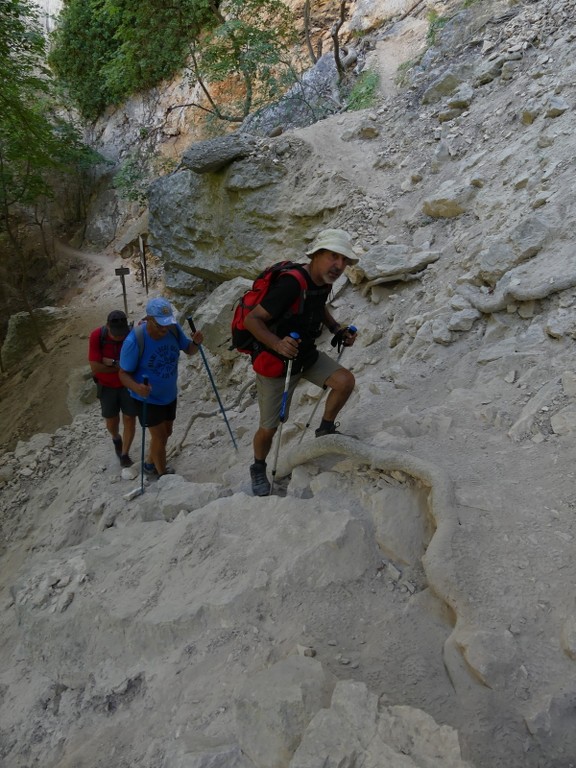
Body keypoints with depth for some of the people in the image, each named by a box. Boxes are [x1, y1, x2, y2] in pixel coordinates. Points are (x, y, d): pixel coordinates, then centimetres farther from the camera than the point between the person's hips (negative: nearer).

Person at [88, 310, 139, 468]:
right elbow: (95, 366, -27)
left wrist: (113, 363, -30)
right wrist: (122, 368, -26)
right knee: (111, 422, 12)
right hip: (107, 386, 0)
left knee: (129, 420, 1)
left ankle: (125, 455, 20)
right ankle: (116, 439, 46)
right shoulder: (97, 336, -25)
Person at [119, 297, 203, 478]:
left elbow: (189, 350, -1)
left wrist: (196, 342, -25)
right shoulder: (134, 341, -31)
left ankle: (150, 464, 47)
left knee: (166, 432, 21)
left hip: (169, 394, 6)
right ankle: (163, 475, 25)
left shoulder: (173, 329, -17)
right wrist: (136, 387, -44)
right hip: (147, 398, -6)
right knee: (159, 436, 0)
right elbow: (124, 374, -23)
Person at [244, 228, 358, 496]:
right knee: (269, 428, 4)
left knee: (345, 381, -13)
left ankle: (325, 430, 13)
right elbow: (251, 319, -31)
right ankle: (258, 469, 34)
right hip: (275, 364, -7)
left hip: (307, 355, 7)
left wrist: (336, 329, 2)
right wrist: (277, 344, -47)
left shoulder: (324, 281, -5)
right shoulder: (291, 284, -31)